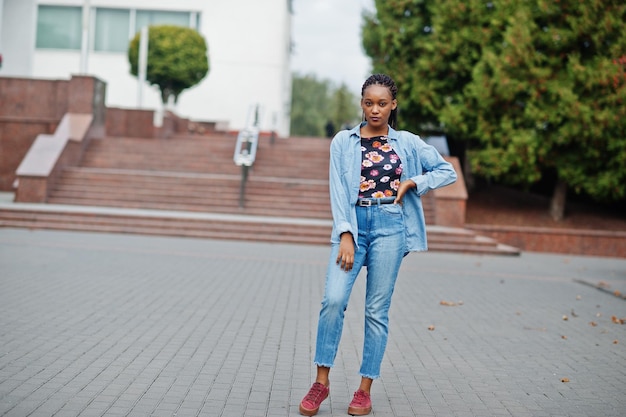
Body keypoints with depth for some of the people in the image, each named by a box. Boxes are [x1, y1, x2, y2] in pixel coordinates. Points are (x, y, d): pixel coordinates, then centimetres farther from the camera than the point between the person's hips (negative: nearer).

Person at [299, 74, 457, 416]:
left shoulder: (408, 143, 9)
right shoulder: (344, 141, 7)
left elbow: (448, 172, 14)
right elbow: (339, 191, 0)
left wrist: (412, 183, -1)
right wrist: (345, 235, -11)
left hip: (390, 228, 0)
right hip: (353, 225, 0)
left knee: (377, 309, 2)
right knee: (333, 299, -15)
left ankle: (365, 390, 10)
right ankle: (321, 381, -1)